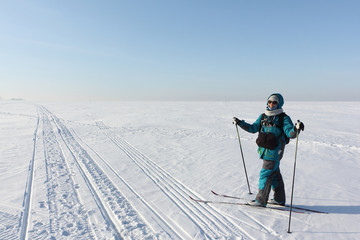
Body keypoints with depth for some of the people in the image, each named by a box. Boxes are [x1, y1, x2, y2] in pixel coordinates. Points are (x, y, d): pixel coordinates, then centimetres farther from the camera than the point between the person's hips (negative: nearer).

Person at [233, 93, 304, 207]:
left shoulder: (284, 118, -6)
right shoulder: (263, 117, 11)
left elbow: (290, 133, -15)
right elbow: (253, 128, 16)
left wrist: (296, 128, -36)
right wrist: (240, 123, 11)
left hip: (274, 151, -7)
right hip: (265, 150, 7)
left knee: (266, 174, -4)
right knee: (274, 174, 17)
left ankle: (261, 200, 8)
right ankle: (279, 199, 31)